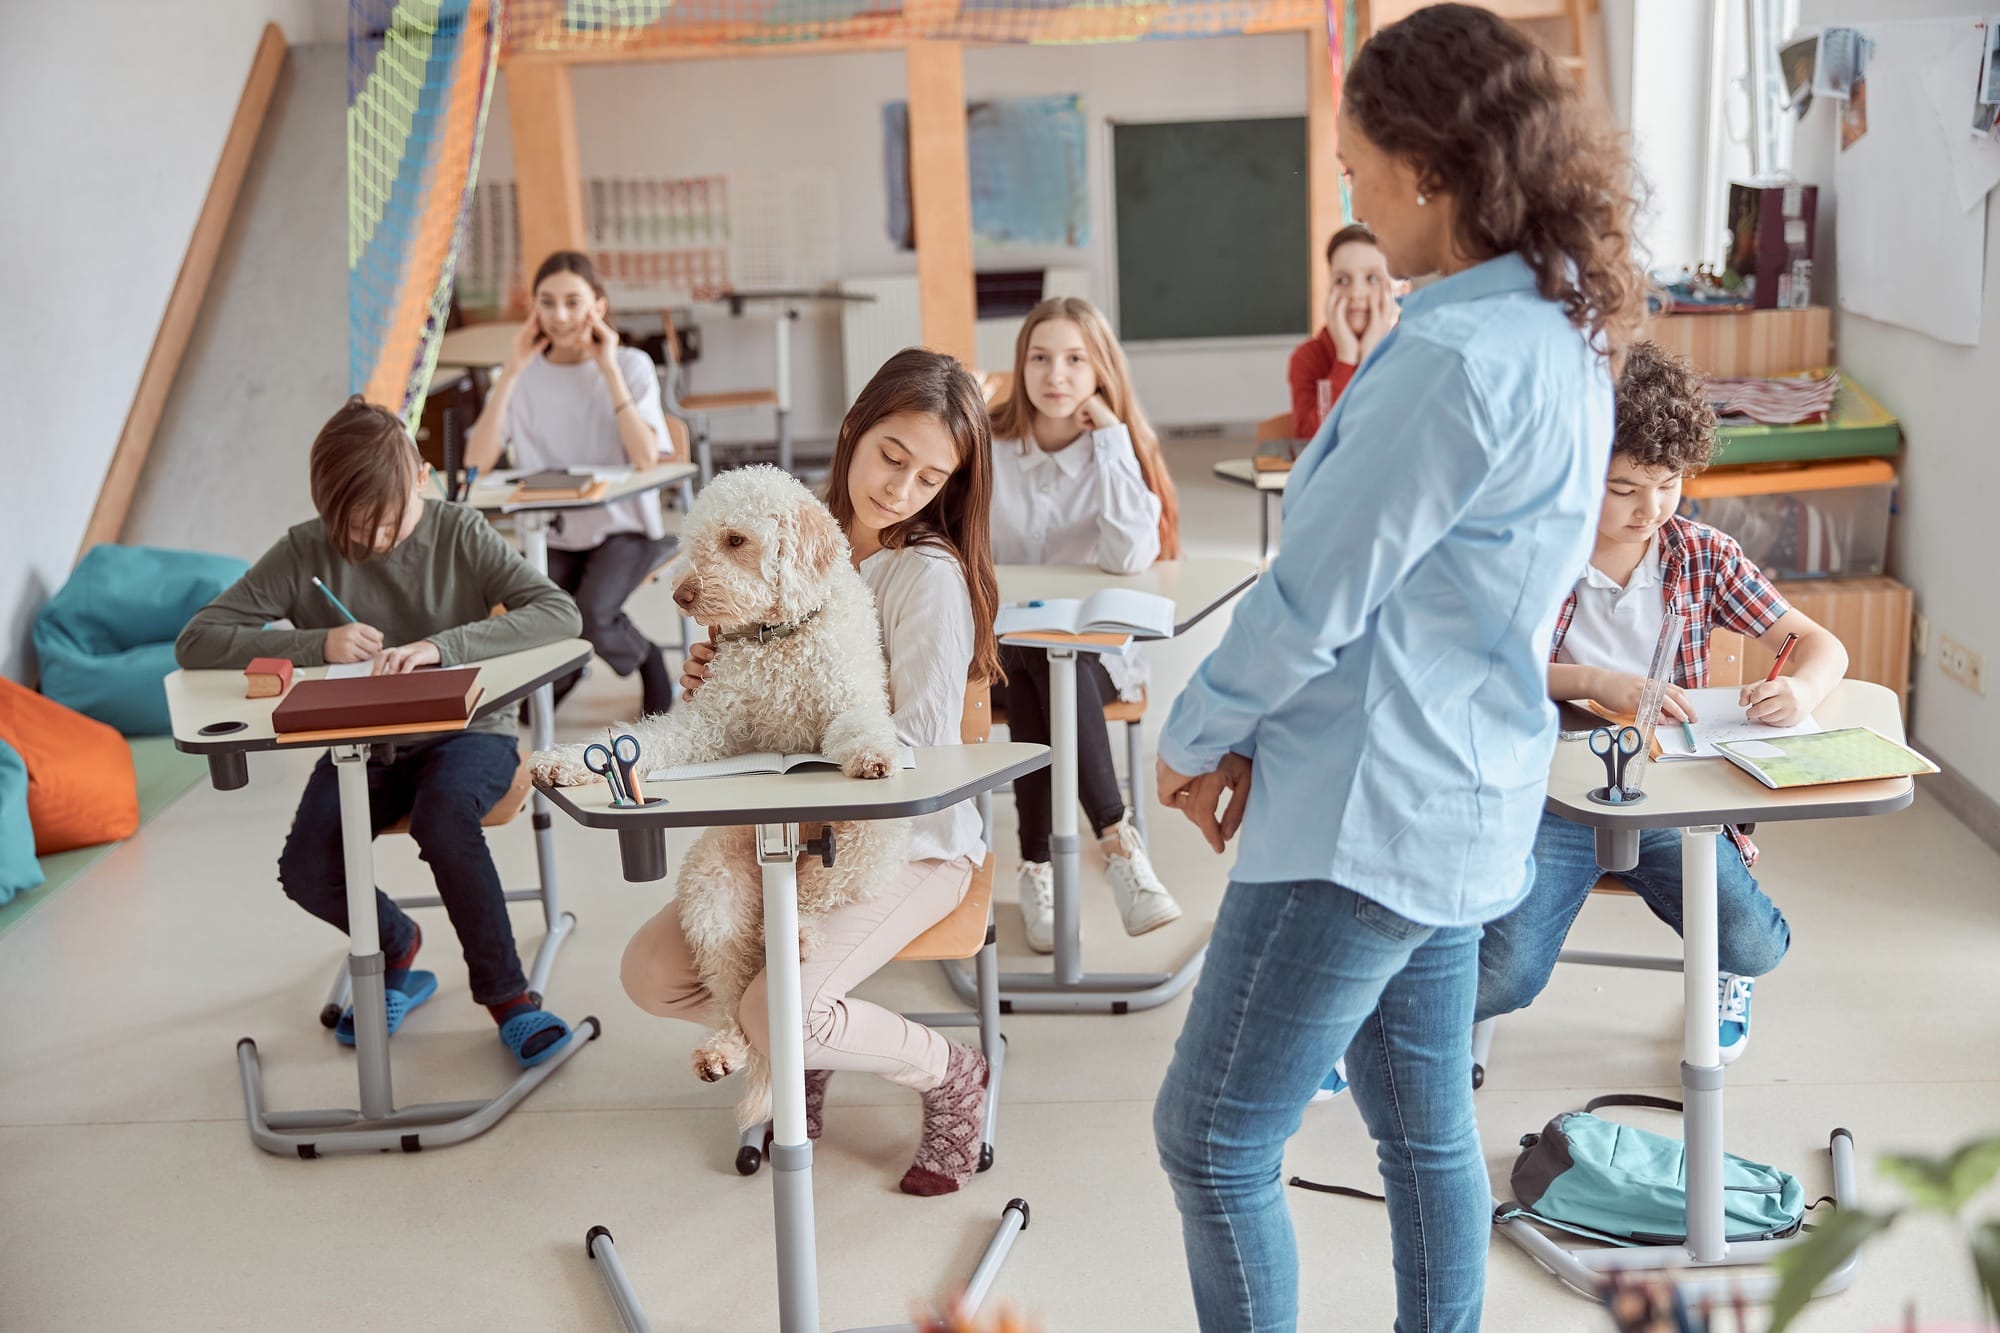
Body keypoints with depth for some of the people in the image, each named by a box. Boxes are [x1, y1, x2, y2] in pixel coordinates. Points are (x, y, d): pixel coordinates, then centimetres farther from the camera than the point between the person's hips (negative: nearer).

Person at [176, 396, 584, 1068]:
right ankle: (397, 950, 10)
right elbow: (195, 642, -10)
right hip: (360, 745, 2)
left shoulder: (459, 534, -9)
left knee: (443, 817, -35)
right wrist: (318, 644, -25)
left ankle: (506, 993, -18)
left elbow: (560, 613, -20)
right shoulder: (304, 553, -6)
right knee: (306, 870, -23)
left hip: (464, 732, -2)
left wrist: (444, 644, -34)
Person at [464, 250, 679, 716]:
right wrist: (512, 372, -12)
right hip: (552, 535, 2)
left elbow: (647, 458, -17)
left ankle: (649, 661, 5)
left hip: (621, 526, -2)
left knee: (589, 616, -30)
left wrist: (608, 369, -16)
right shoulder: (525, 374, 4)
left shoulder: (630, 365, -1)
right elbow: (477, 463, -10)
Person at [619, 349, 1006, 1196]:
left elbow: (918, 744, -22)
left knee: (779, 1012, -25)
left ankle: (951, 1076, 2)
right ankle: (805, 1048, 20)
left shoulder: (929, 573, -15)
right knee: (650, 973, -5)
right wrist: (717, 685, -7)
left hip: (906, 842, -7)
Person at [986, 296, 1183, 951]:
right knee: (1032, 664, -32)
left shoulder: (1120, 448, -4)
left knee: (1054, 666, -33)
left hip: (1099, 651, -1)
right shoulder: (988, 449, -1)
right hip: (1003, 648, 1)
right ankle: (1116, 838, -29)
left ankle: (1038, 866, -26)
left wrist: (1109, 438, -19)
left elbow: (1129, 558, -23)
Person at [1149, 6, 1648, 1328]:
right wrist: (1257, 736, 11)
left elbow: (1316, 596, -18)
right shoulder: (1563, 337, 9)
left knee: (1212, 1135, 0)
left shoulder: (1454, 358, -22)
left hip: (1372, 811, -10)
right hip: (1456, 798, 10)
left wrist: (1195, 737, -1)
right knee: (1427, 1130, 19)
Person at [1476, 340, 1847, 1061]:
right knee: (1503, 979, -21)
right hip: (1554, 792, -2)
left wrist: (1801, 689, -19)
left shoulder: (1701, 554, 1)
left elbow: (1820, 644, 5)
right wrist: (1598, 682, -29)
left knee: (1754, 944, -19)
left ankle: (1728, 977, 21)